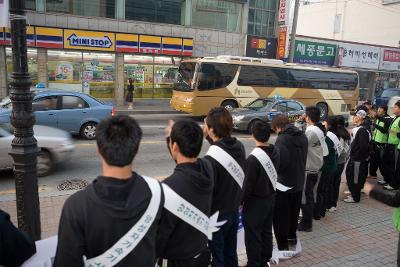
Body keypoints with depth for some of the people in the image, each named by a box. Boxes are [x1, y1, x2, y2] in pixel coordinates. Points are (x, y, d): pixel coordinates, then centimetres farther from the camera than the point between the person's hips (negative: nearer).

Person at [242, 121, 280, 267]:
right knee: (267, 232, 21)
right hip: (270, 198, 8)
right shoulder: (275, 152, -3)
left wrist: (241, 200, -6)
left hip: (255, 202, -8)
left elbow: (248, 184, -19)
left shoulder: (253, 158, -26)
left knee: (253, 236, 8)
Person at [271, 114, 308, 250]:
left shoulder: (282, 139, -22)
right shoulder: (302, 136, 4)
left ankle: (282, 244, 12)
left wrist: (275, 171, -11)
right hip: (299, 182, 8)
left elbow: (281, 161, -28)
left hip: (284, 183, -8)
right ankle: (292, 235, 39)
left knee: (281, 215, 5)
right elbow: (303, 158, 10)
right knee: (294, 211, 23)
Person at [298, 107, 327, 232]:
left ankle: (306, 224, 10)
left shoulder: (311, 131, -21)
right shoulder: (319, 130, 9)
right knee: (310, 195, 18)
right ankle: (307, 220, 31)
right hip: (316, 168, 9)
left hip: (308, 169, -9)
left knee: (305, 197, 1)